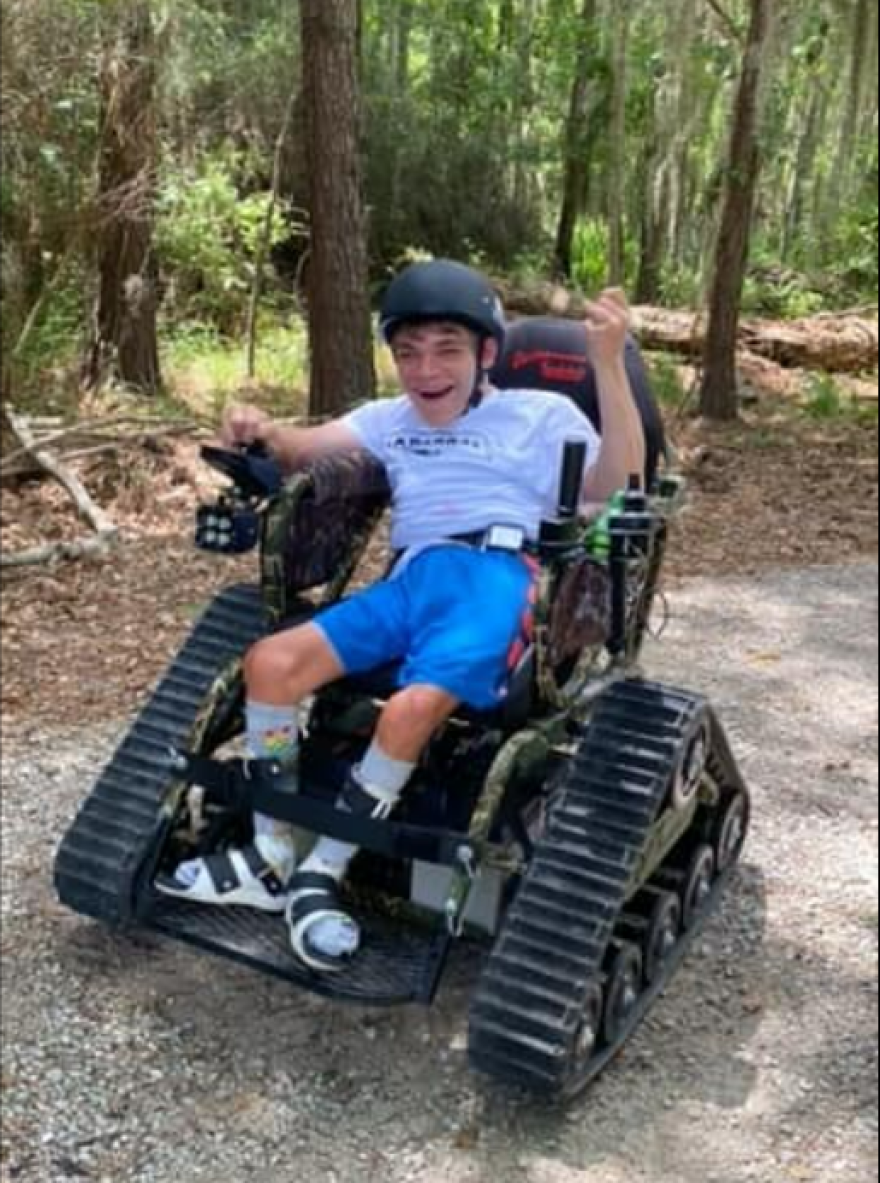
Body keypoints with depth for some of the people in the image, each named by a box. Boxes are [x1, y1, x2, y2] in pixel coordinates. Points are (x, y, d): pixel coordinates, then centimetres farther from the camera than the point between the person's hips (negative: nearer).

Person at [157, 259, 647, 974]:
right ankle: (269, 860, -4)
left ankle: (322, 875, -12)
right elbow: (302, 450, 19)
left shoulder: (542, 415, 14)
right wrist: (261, 432, -5)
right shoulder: (391, 419, 29)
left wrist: (609, 365, -12)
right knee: (270, 662, -18)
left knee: (413, 707, -32)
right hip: (409, 581, 5)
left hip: (495, 579, -5)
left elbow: (618, 489, -1)